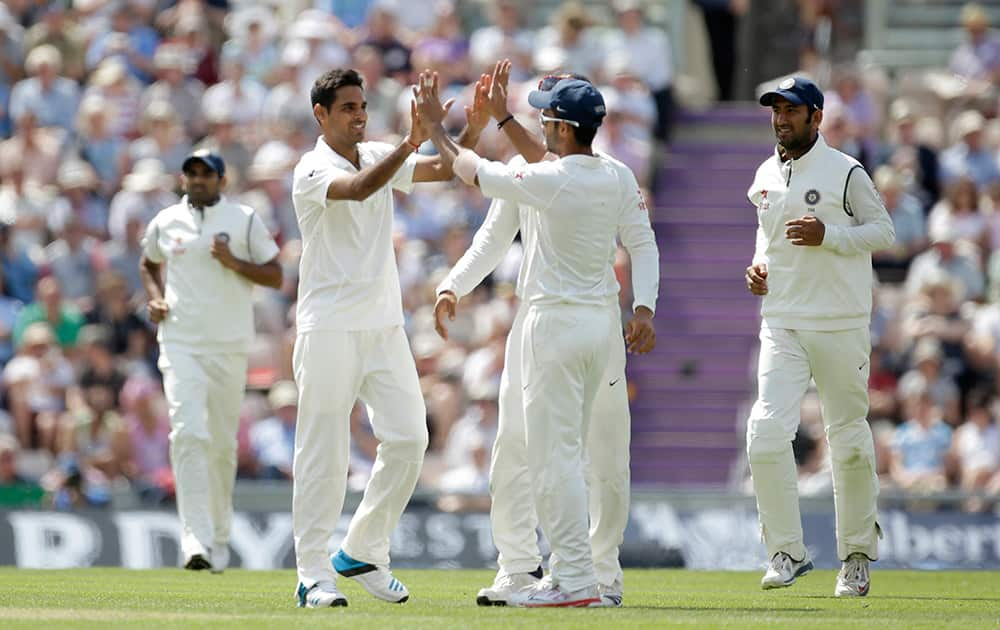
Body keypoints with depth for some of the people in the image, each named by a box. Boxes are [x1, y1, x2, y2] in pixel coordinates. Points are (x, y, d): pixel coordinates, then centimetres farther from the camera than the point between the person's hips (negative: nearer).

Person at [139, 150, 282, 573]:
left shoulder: (244, 220, 4)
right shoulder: (165, 222, 9)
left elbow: (276, 277, 4)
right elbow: (148, 264, 28)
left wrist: (233, 262, -12)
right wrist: (155, 298, 8)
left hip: (229, 347, 0)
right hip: (180, 344, 0)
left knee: (223, 443, 6)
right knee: (188, 433, -17)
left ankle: (219, 536, 24)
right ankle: (196, 540, -26)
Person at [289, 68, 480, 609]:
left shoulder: (379, 156, 12)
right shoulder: (312, 172, -9)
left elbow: (446, 170, 4)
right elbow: (359, 189, -29)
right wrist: (410, 144, -39)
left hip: (384, 325, 6)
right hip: (329, 328, -6)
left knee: (408, 438, 2)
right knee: (323, 453, -4)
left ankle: (362, 552, 16)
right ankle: (314, 575, 1)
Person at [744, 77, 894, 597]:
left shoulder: (845, 173, -5)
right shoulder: (765, 177, 12)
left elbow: (884, 231, -4)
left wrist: (827, 235, -18)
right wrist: (758, 265, 7)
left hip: (840, 325, -4)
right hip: (781, 325, 4)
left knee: (849, 439, 3)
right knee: (766, 433, -13)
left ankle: (857, 554, 17)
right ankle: (787, 551, -5)